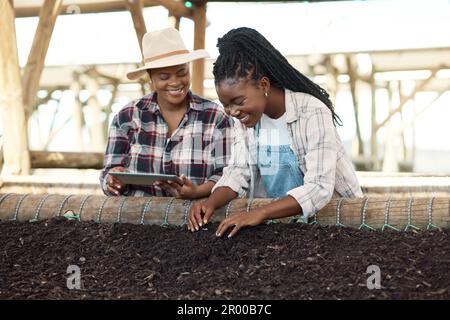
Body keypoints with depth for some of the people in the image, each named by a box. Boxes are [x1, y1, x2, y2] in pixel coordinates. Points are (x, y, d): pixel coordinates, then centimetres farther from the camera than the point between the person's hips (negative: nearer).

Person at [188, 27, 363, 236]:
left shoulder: (312, 113, -20)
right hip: (280, 213, 4)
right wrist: (211, 202, -18)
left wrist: (259, 213, -36)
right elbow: (238, 171, 0)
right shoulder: (244, 115, -3)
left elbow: (319, 189, -26)